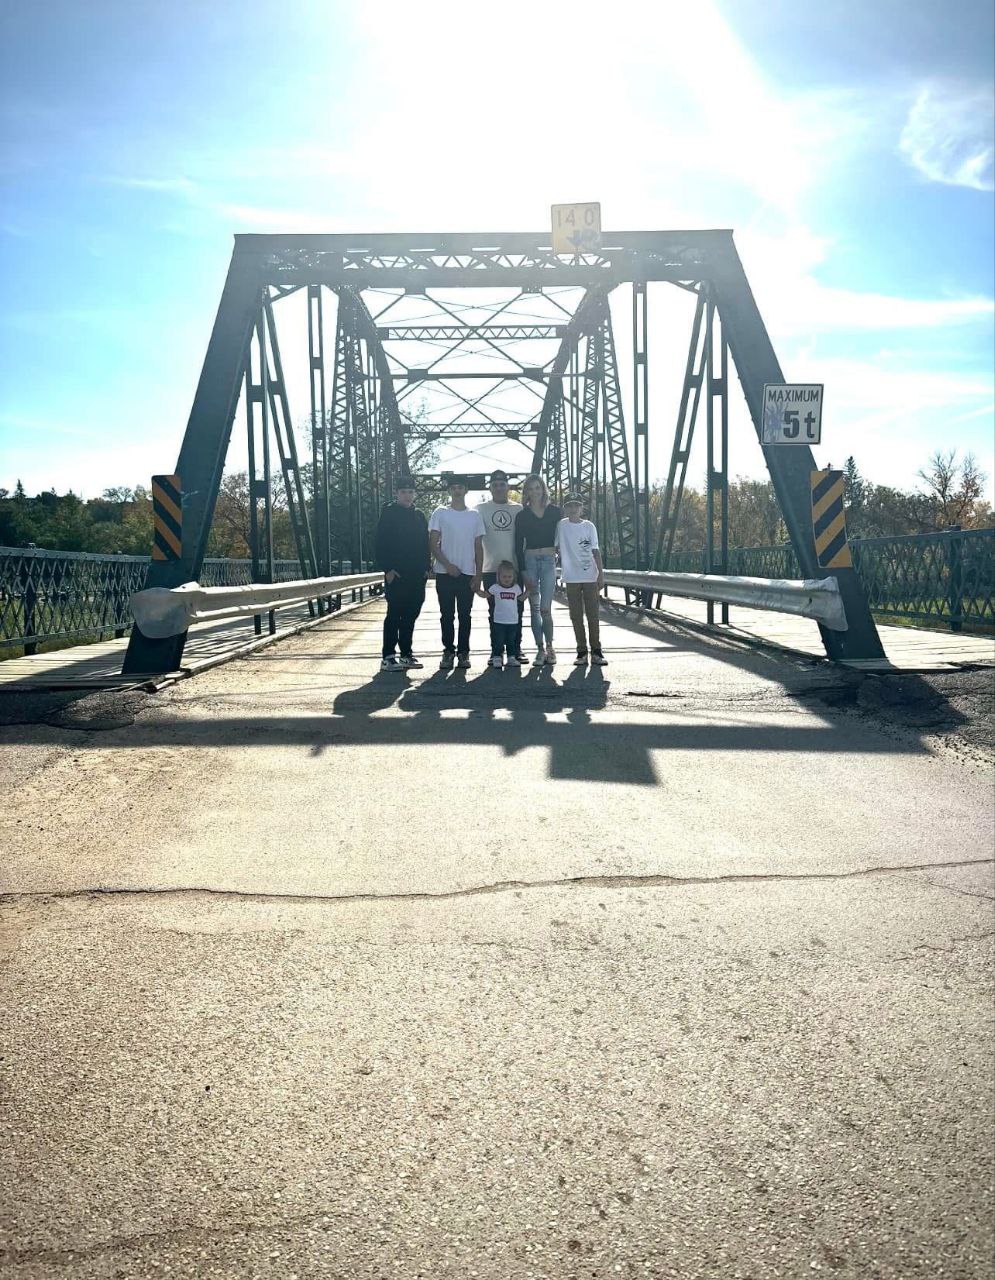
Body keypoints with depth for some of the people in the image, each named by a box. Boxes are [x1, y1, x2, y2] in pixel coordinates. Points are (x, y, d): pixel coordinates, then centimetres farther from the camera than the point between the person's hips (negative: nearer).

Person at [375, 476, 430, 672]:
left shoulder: (418, 516, 15)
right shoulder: (388, 514, -1)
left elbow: (425, 544, 18)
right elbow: (381, 544, -7)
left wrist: (425, 568, 8)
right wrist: (388, 569, -13)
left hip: (416, 575, 6)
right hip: (396, 575, -6)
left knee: (411, 615, 9)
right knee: (394, 615, -6)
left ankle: (406, 654, 17)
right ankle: (388, 657, -3)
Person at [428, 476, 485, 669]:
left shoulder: (474, 515, 9)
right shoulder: (440, 513, 3)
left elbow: (479, 548, 9)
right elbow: (434, 544, -1)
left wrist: (478, 575, 1)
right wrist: (448, 565, -13)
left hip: (467, 574, 1)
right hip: (445, 573, -1)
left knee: (465, 615, 3)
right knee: (447, 614, 2)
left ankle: (463, 652, 10)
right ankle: (448, 651, 9)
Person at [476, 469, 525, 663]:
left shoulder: (518, 509, 8)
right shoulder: (482, 509, 4)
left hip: (515, 568, 1)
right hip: (491, 569, -1)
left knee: (516, 611, 4)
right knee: (495, 612, 3)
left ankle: (516, 649, 12)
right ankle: (496, 651, 8)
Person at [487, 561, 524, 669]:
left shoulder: (516, 588, 6)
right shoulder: (495, 588, -4)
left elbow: (521, 598, 18)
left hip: (513, 621, 3)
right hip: (499, 621, -3)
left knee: (511, 641, 12)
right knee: (498, 641, -1)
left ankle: (512, 658, 19)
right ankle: (497, 658, 7)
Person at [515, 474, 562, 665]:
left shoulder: (555, 512, 6)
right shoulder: (522, 515, 6)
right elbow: (518, 546, 4)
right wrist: (524, 572, -3)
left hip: (549, 560, -1)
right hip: (530, 560, 1)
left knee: (545, 608, -8)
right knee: (534, 608, 2)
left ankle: (549, 647, 6)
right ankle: (541, 649, 8)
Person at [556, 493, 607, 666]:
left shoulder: (589, 526, 3)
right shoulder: (561, 526, 2)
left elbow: (596, 551, 4)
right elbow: (555, 548, 6)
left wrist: (601, 573, -1)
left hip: (590, 576, 0)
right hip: (571, 578, 0)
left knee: (593, 614, 0)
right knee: (576, 616, 2)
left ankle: (596, 651, 5)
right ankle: (581, 652, 8)